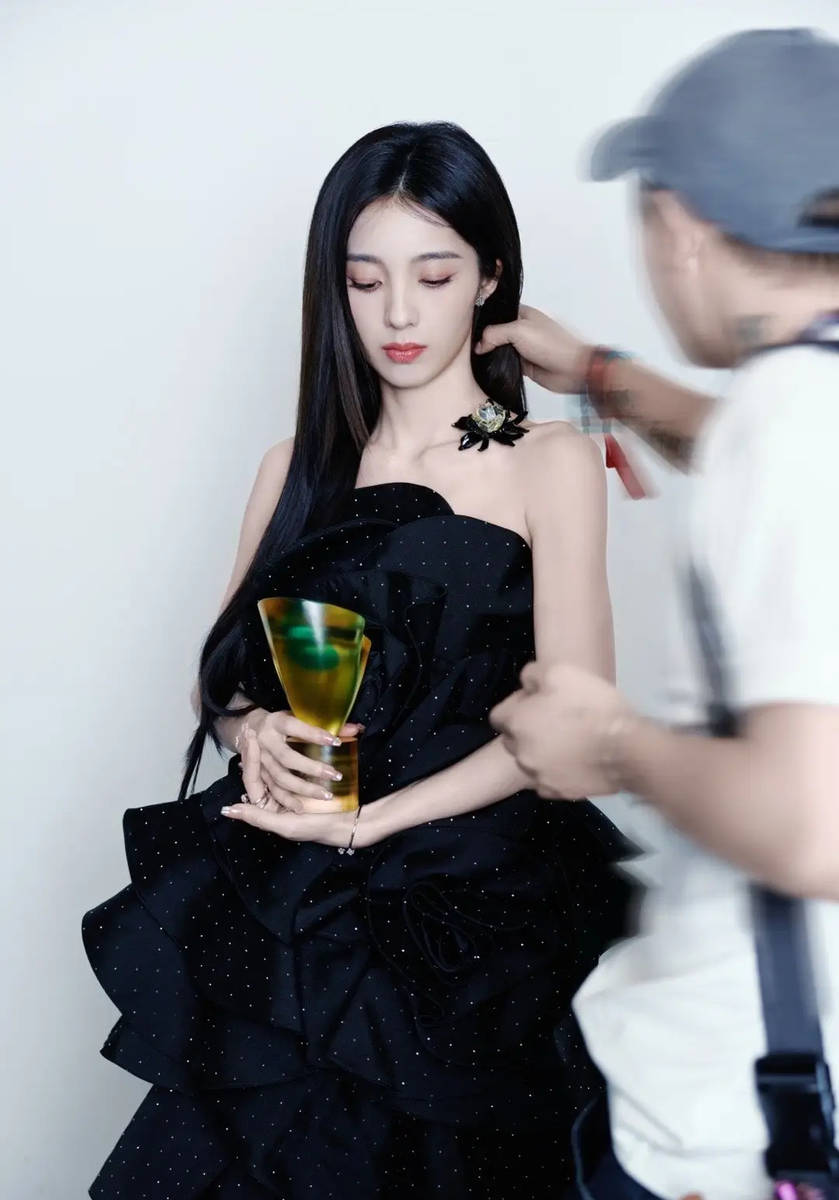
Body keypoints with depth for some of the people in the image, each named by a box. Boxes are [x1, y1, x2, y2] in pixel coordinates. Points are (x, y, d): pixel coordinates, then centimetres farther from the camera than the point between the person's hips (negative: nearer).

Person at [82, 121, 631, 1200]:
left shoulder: (552, 465, -1)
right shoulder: (300, 467, 11)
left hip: (464, 916, -3)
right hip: (282, 907, 3)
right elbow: (219, 677, 14)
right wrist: (254, 731, -10)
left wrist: (371, 821, -17)